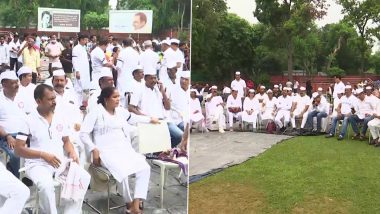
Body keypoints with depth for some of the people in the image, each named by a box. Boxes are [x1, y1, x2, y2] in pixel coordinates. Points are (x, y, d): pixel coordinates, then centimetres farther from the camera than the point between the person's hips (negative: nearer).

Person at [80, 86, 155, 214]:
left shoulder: (120, 111, 15)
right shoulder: (96, 113, -2)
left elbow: (133, 117, 36)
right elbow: (83, 133, -4)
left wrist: (150, 120, 47)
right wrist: (94, 149, -16)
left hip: (124, 149, 6)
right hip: (106, 151, -6)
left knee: (145, 168, -19)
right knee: (122, 172, -34)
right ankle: (129, 203, -11)